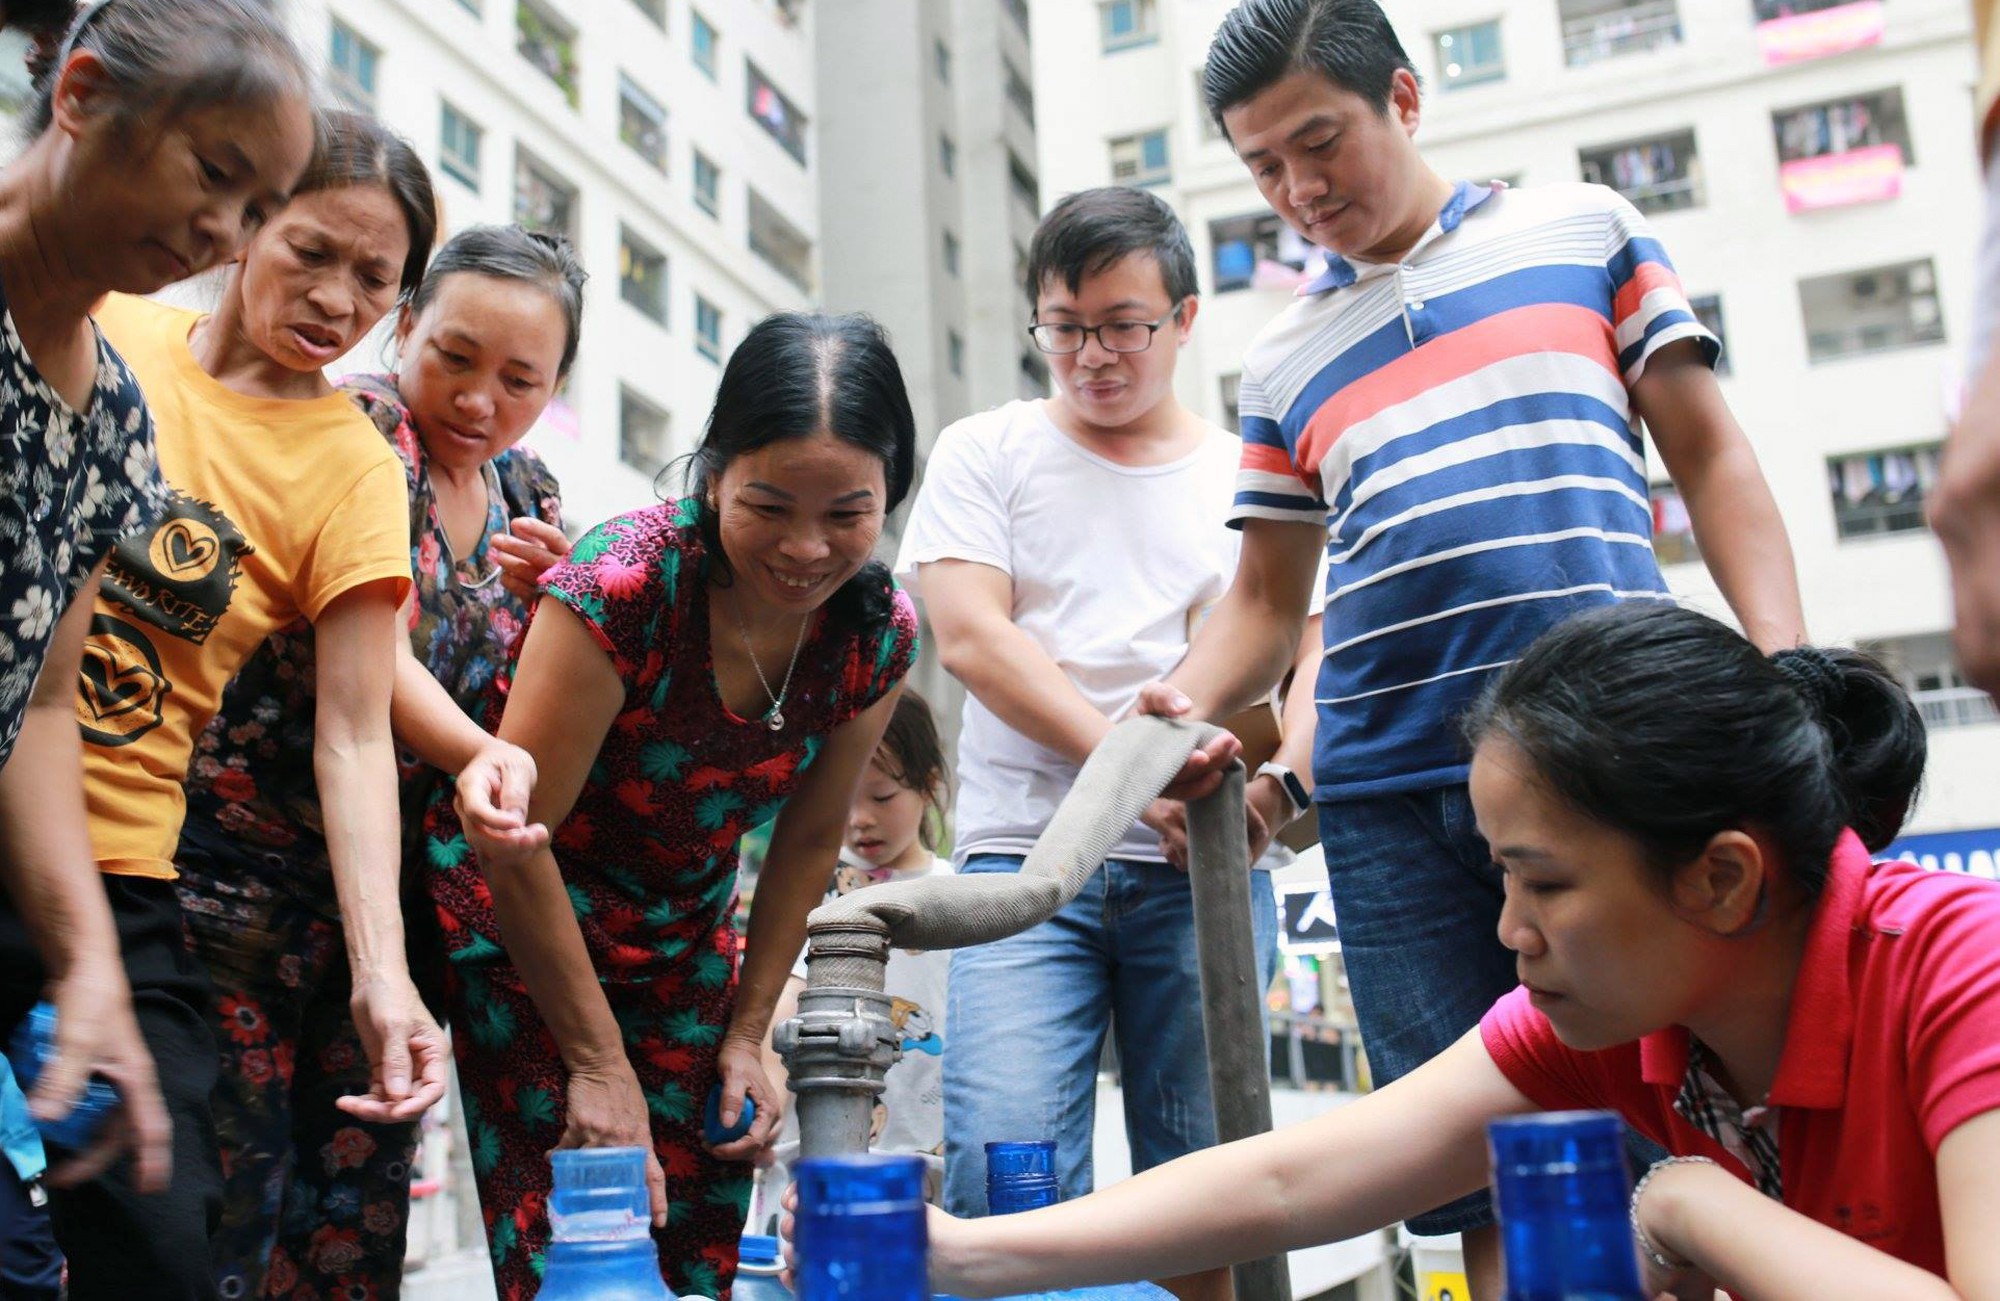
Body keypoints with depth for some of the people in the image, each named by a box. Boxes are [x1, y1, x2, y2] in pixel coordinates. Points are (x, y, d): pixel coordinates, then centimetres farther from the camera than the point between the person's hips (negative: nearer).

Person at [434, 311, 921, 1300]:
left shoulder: (879, 632, -11)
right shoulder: (622, 582, -28)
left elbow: (808, 839, 3)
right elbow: (513, 840, -22)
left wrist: (747, 1034, 3)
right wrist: (599, 1062, -17)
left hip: (682, 945, 5)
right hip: (518, 923, -5)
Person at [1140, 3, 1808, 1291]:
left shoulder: (1581, 229, 14)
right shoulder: (1286, 353, 19)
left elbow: (1712, 459, 10)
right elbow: (1266, 601, 20)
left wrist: (1785, 668, -4)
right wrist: (1184, 707, -1)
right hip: (1387, 792, 3)